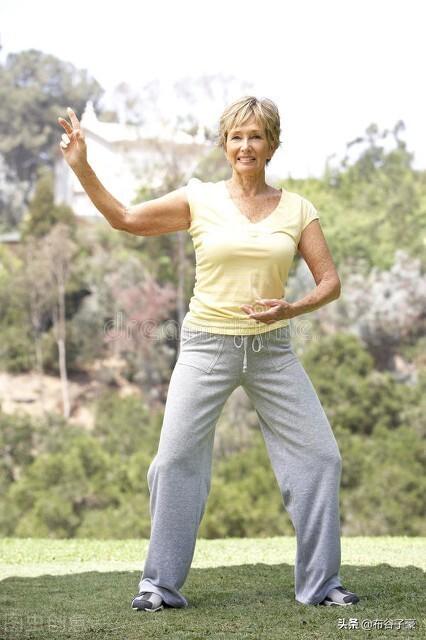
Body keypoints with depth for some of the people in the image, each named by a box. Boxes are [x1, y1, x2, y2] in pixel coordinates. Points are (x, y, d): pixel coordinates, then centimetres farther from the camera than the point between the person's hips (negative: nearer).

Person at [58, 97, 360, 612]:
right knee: (175, 461, -6)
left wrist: (292, 309, -17)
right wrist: (82, 169, -12)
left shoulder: (297, 209, 3)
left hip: (272, 349, 2)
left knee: (320, 456, -1)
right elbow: (124, 219, -1)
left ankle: (320, 583, 12)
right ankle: (160, 584, 8)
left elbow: (330, 281, 2)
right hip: (207, 345, -1)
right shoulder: (200, 200, -1)